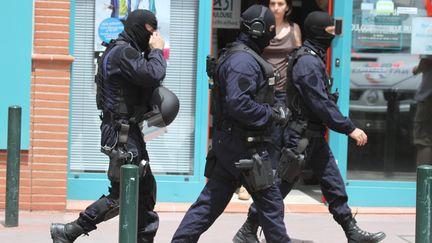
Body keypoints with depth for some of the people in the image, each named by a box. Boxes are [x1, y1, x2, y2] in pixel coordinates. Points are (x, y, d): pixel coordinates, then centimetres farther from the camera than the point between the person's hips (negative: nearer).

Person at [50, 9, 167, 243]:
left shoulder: (125, 51, 17)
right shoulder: (124, 52, -17)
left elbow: (145, 81, 17)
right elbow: (153, 75, -28)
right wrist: (157, 50, -12)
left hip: (129, 130, 11)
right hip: (122, 133, -11)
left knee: (145, 187, 14)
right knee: (120, 195, -8)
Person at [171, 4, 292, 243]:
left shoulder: (235, 56, 15)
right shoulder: (244, 60, -18)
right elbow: (238, 104, -27)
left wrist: (271, 111, 15)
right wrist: (271, 114, -17)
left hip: (228, 141, 10)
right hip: (244, 145, -10)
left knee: (212, 200, 11)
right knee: (270, 202, 2)